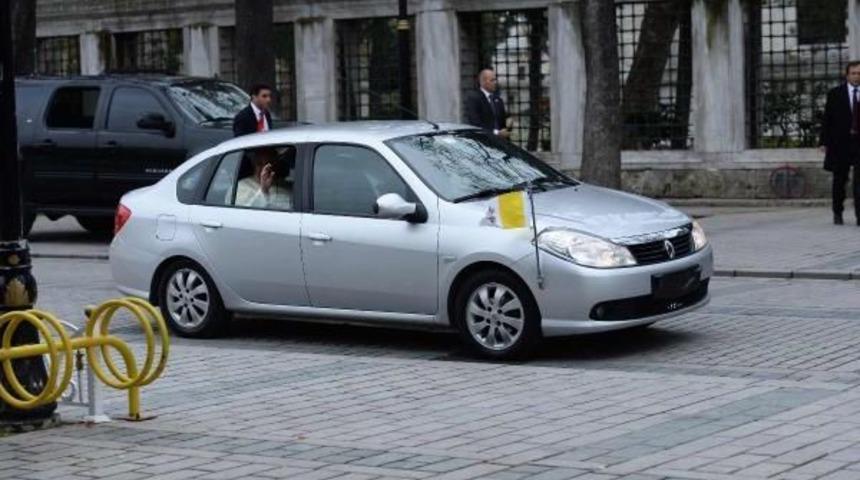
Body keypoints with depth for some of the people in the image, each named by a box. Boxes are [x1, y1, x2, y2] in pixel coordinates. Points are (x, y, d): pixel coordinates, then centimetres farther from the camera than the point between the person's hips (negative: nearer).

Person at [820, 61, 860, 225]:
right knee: (839, 181, 10)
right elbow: (827, 119, 2)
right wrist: (824, 142, -4)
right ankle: (837, 213, 22)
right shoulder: (835, 94, 3)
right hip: (840, 143, 0)